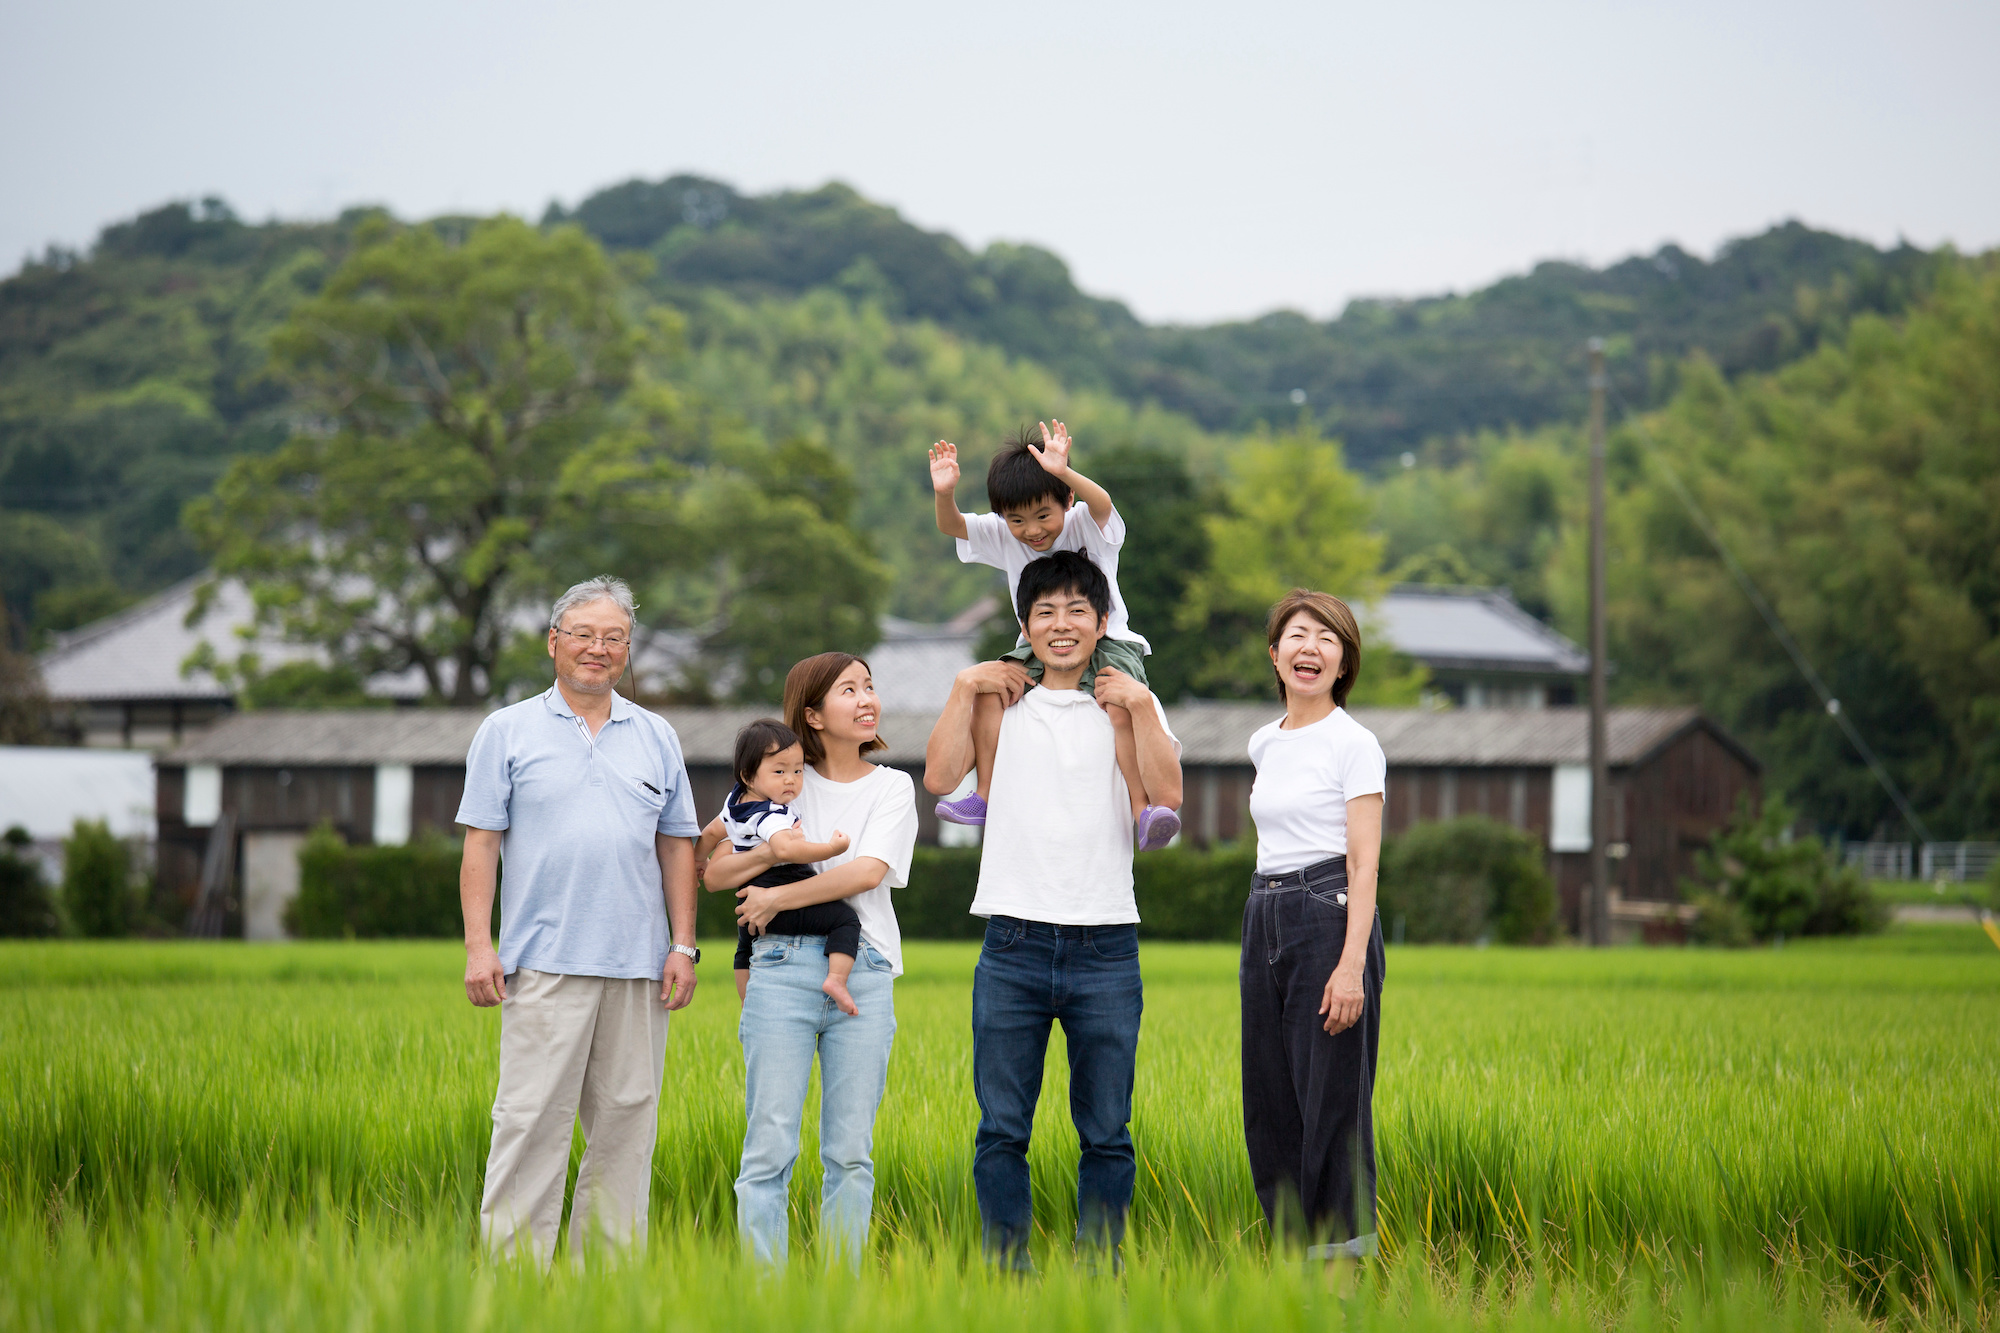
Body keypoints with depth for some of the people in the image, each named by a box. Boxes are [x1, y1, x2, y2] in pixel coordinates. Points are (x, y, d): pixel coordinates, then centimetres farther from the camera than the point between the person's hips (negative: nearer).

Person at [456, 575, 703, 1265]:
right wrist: (479, 947, -7)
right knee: (531, 1119, -8)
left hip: (638, 967, 3)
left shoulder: (656, 737, 14)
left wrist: (683, 946, 6)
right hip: (544, 964, -3)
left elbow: (676, 846, 15)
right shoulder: (507, 732, 5)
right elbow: (481, 845, 2)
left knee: (626, 1122, 4)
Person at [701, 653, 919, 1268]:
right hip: (783, 969, 0)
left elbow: (868, 871, -8)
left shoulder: (892, 787, 9)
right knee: (769, 1146, -5)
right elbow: (715, 872, 7)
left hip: (864, 976, 0)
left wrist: (776, 897, -9)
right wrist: (767, 853, -13)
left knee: (851, 1153, 2)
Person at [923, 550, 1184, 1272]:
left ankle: (1101, 1273, 10)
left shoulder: (1131, 705, 9)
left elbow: (1167, 796, -5)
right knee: (1001, 1130, 0)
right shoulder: (1000, 701, 12)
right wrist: (964, 688, -2)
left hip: (1105, 947, 0)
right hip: (1014, 945, 0)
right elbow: (940, 776, -1)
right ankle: (1006, 1275, 6)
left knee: (1106, 1132, 2)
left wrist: (1141, 707, -8)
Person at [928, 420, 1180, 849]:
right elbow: (951, 526, -10)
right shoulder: (1004, 537, -2)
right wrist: (944, 493, -33)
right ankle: (984, 794, -8)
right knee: (988, 689, -16)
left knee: (1122, 710, -30)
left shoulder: (1085, 527, -15)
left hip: (1105, 642, -4)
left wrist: (1063, 472, -56)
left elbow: (1102, 503, -37)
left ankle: (1142, 809, -28)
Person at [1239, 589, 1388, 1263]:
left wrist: (1352, 965, -20)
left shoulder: (1354, 744, -6)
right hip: (1264, 919, 7)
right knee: (1269, 1099, 7)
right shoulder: (1263, 744, 15)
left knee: (1331, 1093, -6)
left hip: (1330, 916, -7)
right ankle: (1291, 1243, 15)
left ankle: (1343, 1250, 0)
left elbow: (1363, 861, -12)